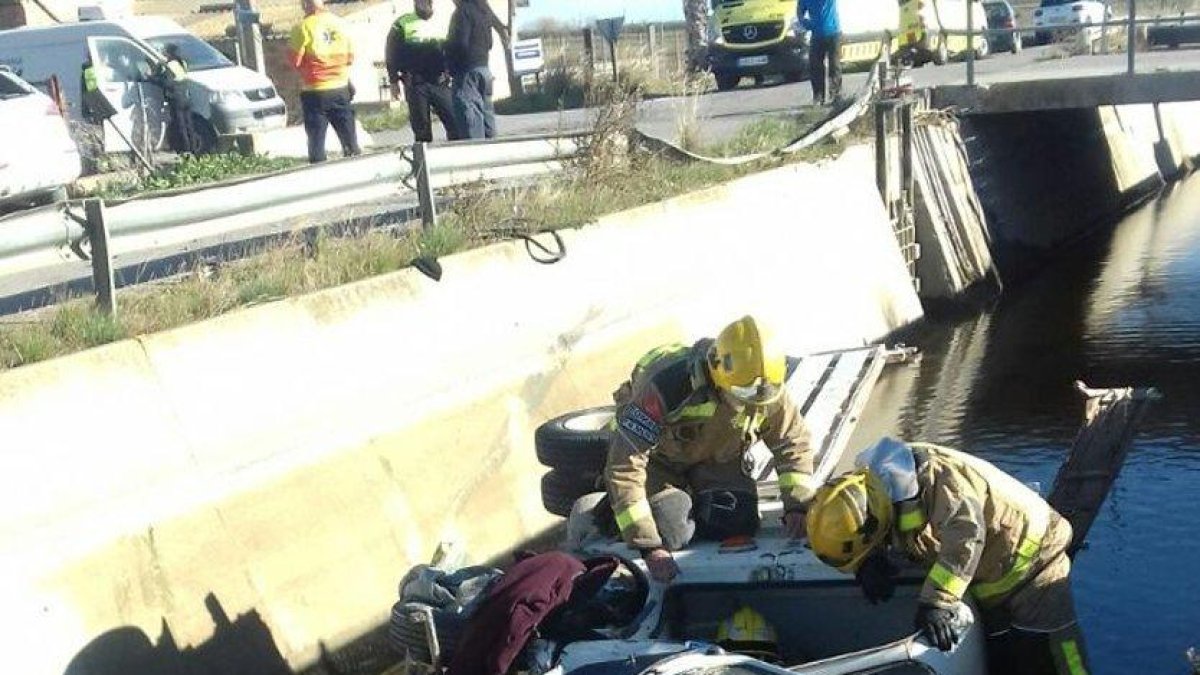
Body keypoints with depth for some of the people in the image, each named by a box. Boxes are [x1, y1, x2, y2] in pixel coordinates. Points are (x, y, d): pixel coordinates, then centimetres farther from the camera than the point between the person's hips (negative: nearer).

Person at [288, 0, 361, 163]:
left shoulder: (304, 27, -11)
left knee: (316, 143, 3)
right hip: (341, 89, 4)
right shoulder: (339, 22, 2)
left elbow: (295, 61, -10)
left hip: (315, 91, -3)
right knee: (350, 142, 10)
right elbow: (350, 57, 8)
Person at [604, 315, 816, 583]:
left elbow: (794, 442, -8)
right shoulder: (668, 386, -43)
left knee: (739, 527, -15)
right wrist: (650, 547, -43)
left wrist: (797, 506, -21)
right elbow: (624, 466, -42)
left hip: (719, 458, 3)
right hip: (660, 455, -3)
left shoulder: (769, 393, -28)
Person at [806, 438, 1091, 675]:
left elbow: (965, 533, -48)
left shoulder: (932, 476, -35)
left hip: (1029, 558, -8)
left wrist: (935, 602, -50)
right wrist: (868, 562, -18)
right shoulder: (877, 487, -8)